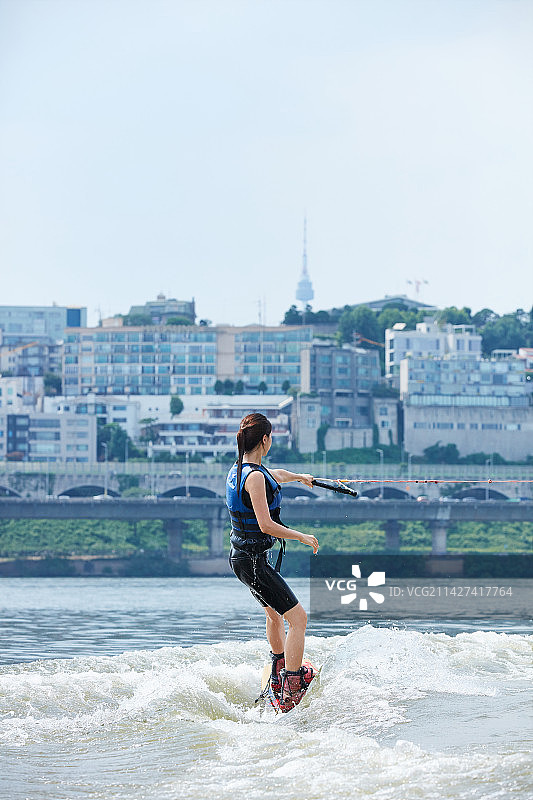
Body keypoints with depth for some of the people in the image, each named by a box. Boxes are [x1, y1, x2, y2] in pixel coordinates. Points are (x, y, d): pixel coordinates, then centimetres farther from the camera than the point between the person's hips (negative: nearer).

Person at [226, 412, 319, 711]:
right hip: (253, 560, -10)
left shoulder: (240, 469, 8)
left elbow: (275, 475, 31)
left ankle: (279, 672, 50)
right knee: (298, 617, -9)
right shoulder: (255, 476, -22)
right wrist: (303, 537, -13)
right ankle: (291, 693, -13)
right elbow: (266, 525, -26)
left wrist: (300, 476, 50)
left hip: (242, 555, 10)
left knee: (275, 613, 31)